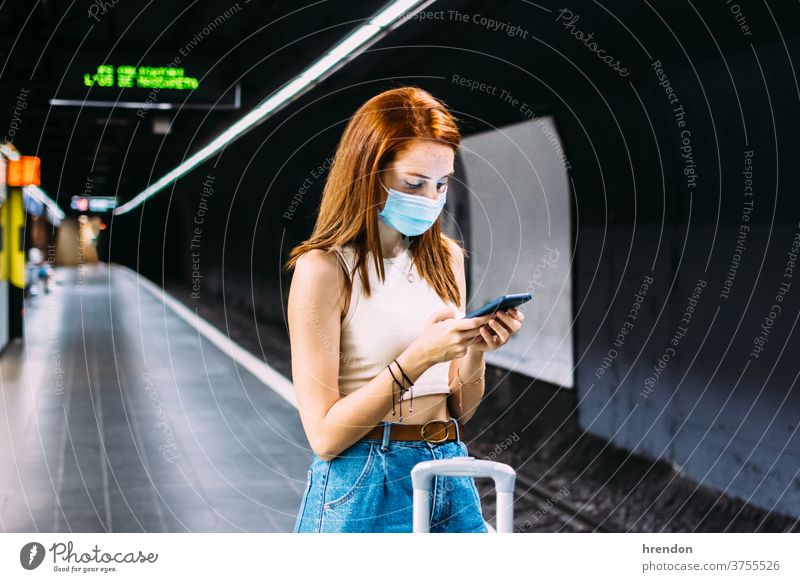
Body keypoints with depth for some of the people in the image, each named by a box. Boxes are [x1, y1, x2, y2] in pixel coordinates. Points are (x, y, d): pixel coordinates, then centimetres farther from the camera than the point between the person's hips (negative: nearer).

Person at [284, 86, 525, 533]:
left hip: (451, 476, 6)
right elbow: (325, 435, -15)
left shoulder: (446, 257, 8)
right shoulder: (324, 268, -12)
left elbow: (459, 412, 11)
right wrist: (417, 358, -23)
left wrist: (475, 349, -8)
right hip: (364, 491, -5)